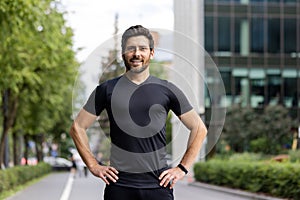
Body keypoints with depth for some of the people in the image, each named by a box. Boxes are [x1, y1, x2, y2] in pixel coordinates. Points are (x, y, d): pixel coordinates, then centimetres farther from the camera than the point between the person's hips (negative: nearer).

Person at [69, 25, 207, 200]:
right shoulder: (107, 90, 6)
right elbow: (77, 127, 12)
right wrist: (94, 166, 4)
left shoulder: (167, 90, 6)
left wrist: (182, 168, 5)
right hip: (119, 184, 0)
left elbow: (199, 128, 13)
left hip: (158, 184, 0)